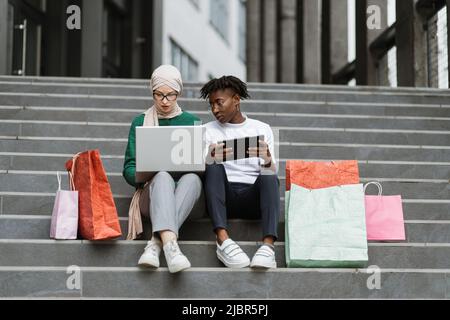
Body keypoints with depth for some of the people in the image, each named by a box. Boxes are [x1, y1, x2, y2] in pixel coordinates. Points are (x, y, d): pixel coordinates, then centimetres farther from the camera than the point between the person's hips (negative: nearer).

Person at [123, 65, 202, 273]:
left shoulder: (191, 122, 17)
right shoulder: (140, 122, 14)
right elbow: (129, 168, 8)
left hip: (183, 191, 1)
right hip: (150, 194, -1)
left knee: (192, 178, -35)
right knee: (163, 176, -37)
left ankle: (156, 243, -48)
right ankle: (170, 243, -59)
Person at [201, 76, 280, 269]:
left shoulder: (261, 129, 15)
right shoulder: (209, 130, 15)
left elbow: (271, 172, 5)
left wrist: (267, 159, -20)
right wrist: (211, 157, -22)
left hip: (253, 197, 0)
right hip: (224, 197, 0)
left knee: (270, 178, -29)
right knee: (214, 167, -29)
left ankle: (268, 244, -48)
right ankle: (223, 240, -44)